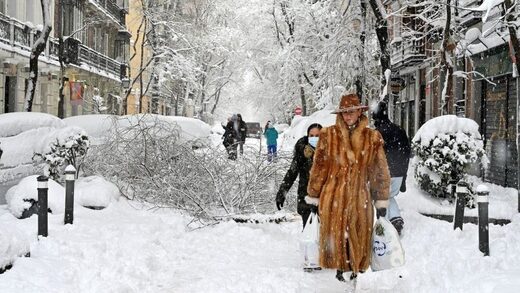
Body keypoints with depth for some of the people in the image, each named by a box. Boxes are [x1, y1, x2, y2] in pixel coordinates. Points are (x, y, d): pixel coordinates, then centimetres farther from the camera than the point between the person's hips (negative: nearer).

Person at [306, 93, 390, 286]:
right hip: (334, 196, 0)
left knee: (359, 237, 4)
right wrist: (313, 195, 6)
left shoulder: (372, 138, 1)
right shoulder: (329, 135, -1)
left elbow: (380, 170, 5)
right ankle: (339, 271, 18)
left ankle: (356, 273, 18)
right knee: (335, 235, 4)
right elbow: (318, 167, 4)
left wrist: (381, 200, 4)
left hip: (359, 197, 0)